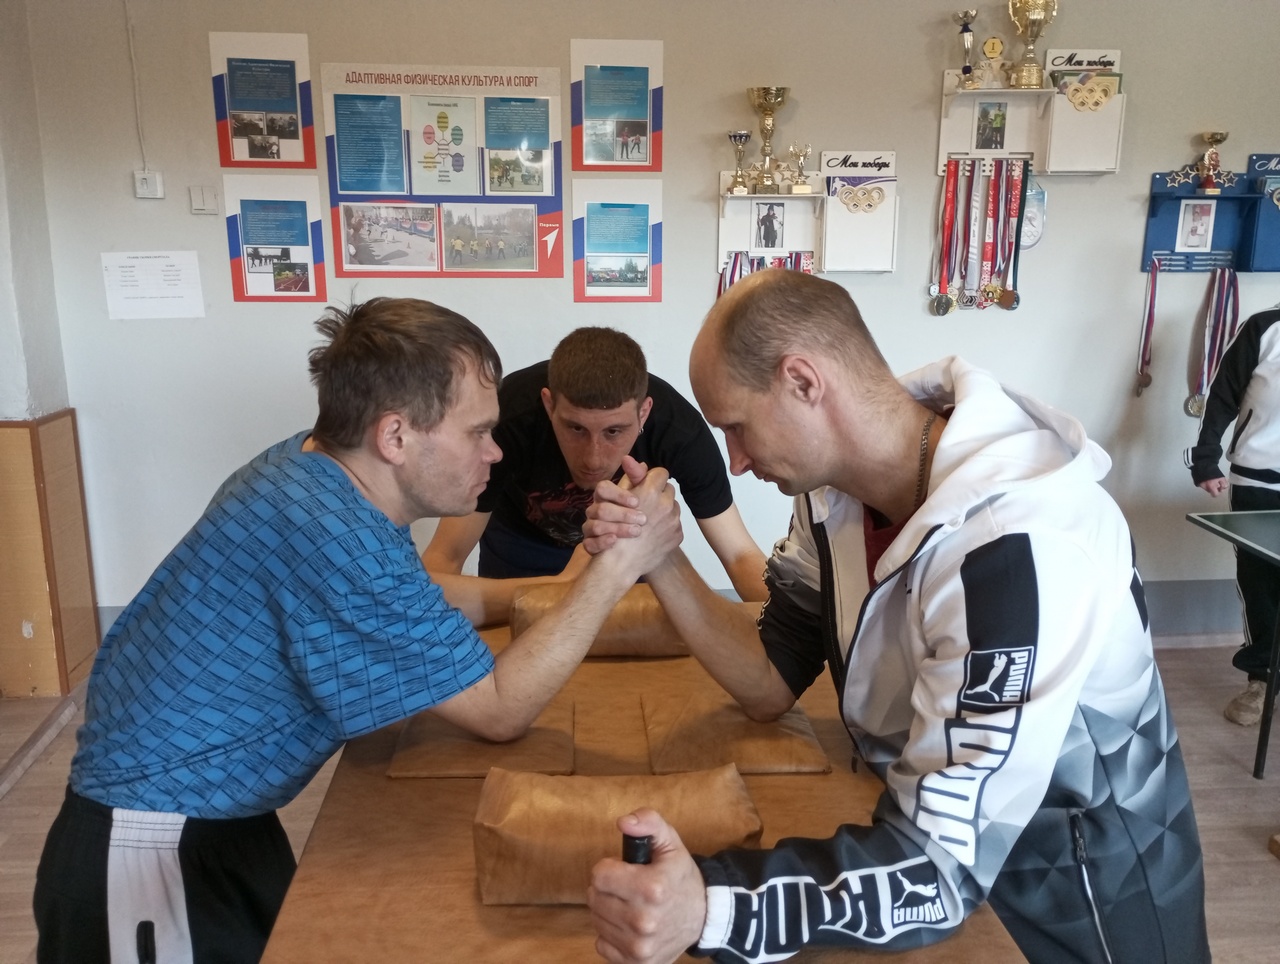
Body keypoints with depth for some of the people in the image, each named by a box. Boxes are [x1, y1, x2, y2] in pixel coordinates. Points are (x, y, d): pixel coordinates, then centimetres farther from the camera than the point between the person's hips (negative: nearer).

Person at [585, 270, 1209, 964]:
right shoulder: (838, 479, -9)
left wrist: (709, 907, -44)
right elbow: (770, 684, -4)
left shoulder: (1016, 546, -32)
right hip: (934, 834, 6)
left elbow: (939, 869, -32)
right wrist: (660, 562, -16)